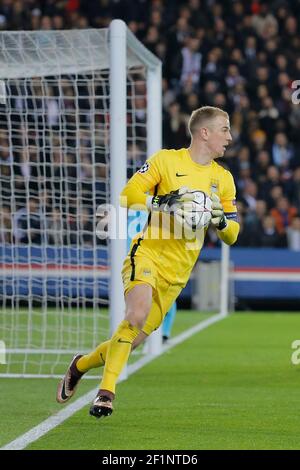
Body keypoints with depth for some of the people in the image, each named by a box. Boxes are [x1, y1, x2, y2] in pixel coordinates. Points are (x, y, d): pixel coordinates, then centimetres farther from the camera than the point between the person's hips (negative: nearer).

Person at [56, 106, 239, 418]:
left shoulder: (224, 179, 13)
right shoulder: (167, 160, 0)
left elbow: (231, 236, 16)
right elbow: (129, 195, -7)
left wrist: (221, 221, -7)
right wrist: (166, 203, -20)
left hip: (178, 272, 5)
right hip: (148, 253, -5)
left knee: (136, 335, 2)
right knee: (137, 315, -29)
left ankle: (81, 365, 26)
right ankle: (107, 389, -20)